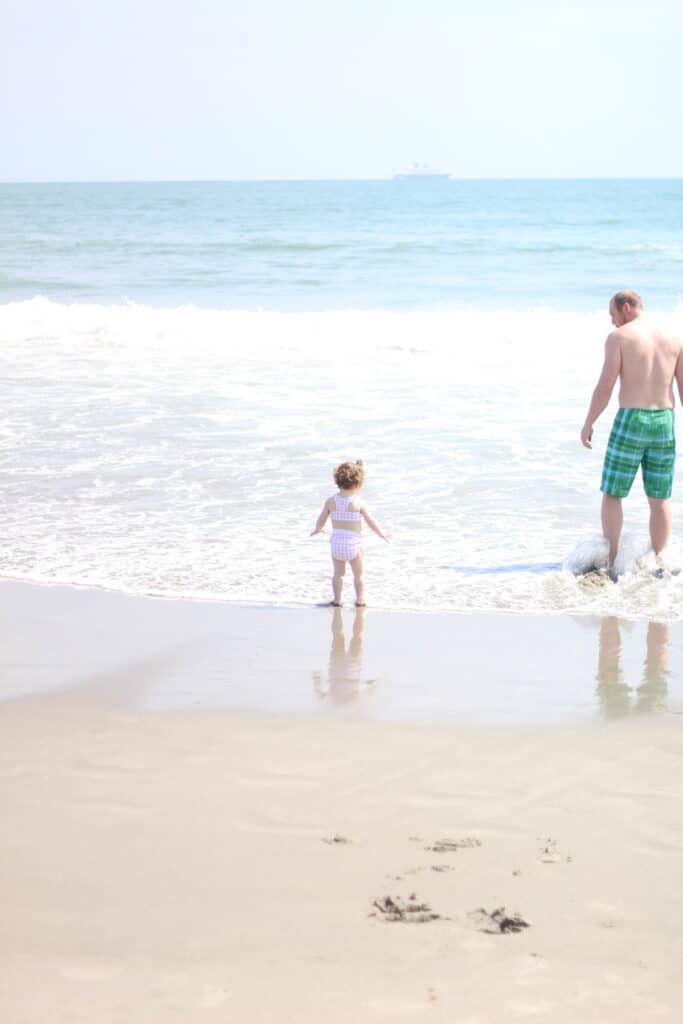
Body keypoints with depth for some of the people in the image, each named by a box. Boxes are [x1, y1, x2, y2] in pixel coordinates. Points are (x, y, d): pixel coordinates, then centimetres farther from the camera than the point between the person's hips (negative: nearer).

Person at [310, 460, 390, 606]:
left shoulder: (331, 501, -2)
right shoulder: (359, 503, -12)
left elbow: (321, 520, 6)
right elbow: (371, 522, -7)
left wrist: (317, 529, 29)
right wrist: (382, 534, 10)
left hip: (336, 543, 3)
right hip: (353, 544, -3)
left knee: (338, 573, 20)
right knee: (358, 574, 15)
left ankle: (337, 599, 20)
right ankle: (360, 600, 19)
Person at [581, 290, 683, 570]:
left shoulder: (619, 337, -6)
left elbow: (605, 387, -11)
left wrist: (587, 424, -1)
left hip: (630, 421, -4)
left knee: (611, 494, 6)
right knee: (659, 498, 11)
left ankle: (611, 563, 3)